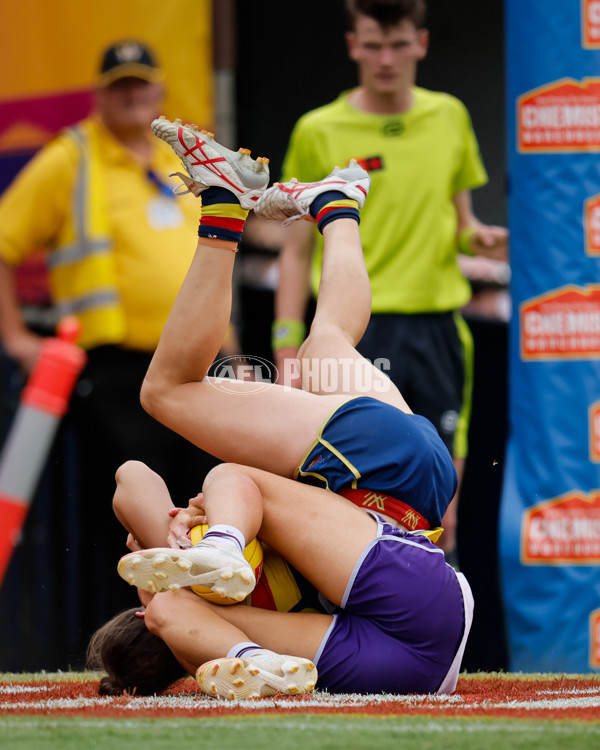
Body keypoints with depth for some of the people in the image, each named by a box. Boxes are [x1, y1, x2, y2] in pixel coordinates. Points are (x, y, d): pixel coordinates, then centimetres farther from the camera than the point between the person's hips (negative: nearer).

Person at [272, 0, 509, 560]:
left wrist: (479, 238, -4)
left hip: (437, 324, 4)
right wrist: (287, 348, -6)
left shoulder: (449, 117, 10)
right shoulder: (319, 133, 0)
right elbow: (297, 249, 2)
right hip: (359, 328, -4)